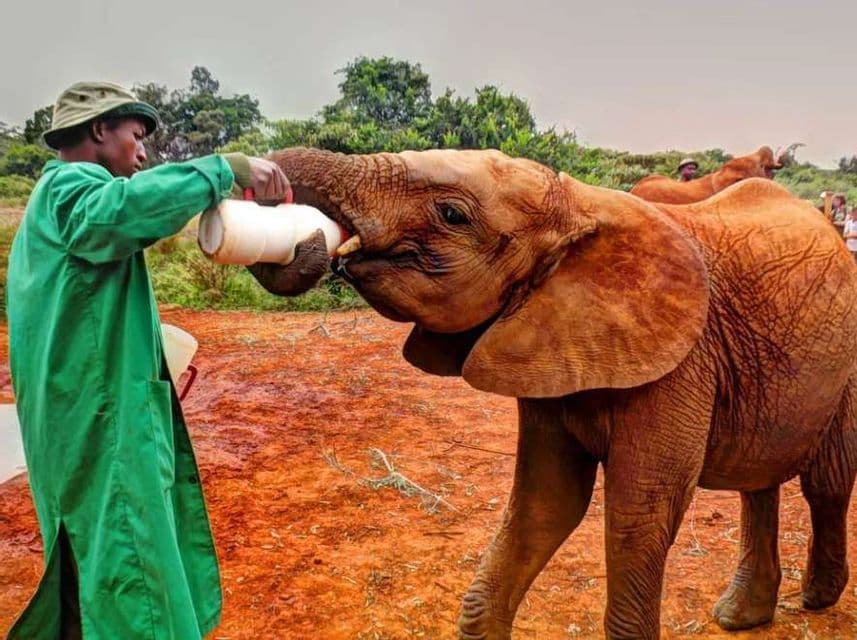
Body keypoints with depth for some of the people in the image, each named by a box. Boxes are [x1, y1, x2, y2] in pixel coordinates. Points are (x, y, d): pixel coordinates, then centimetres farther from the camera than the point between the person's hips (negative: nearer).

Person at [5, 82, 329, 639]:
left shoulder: (56, 198, 22)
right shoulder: (70, 186, -12)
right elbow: (126, 208, -37)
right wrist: (228, 168, -33)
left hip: (91, 420, 11)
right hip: (105, 425, -11)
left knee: (97, 573, 20)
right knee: (126, 578, -4)